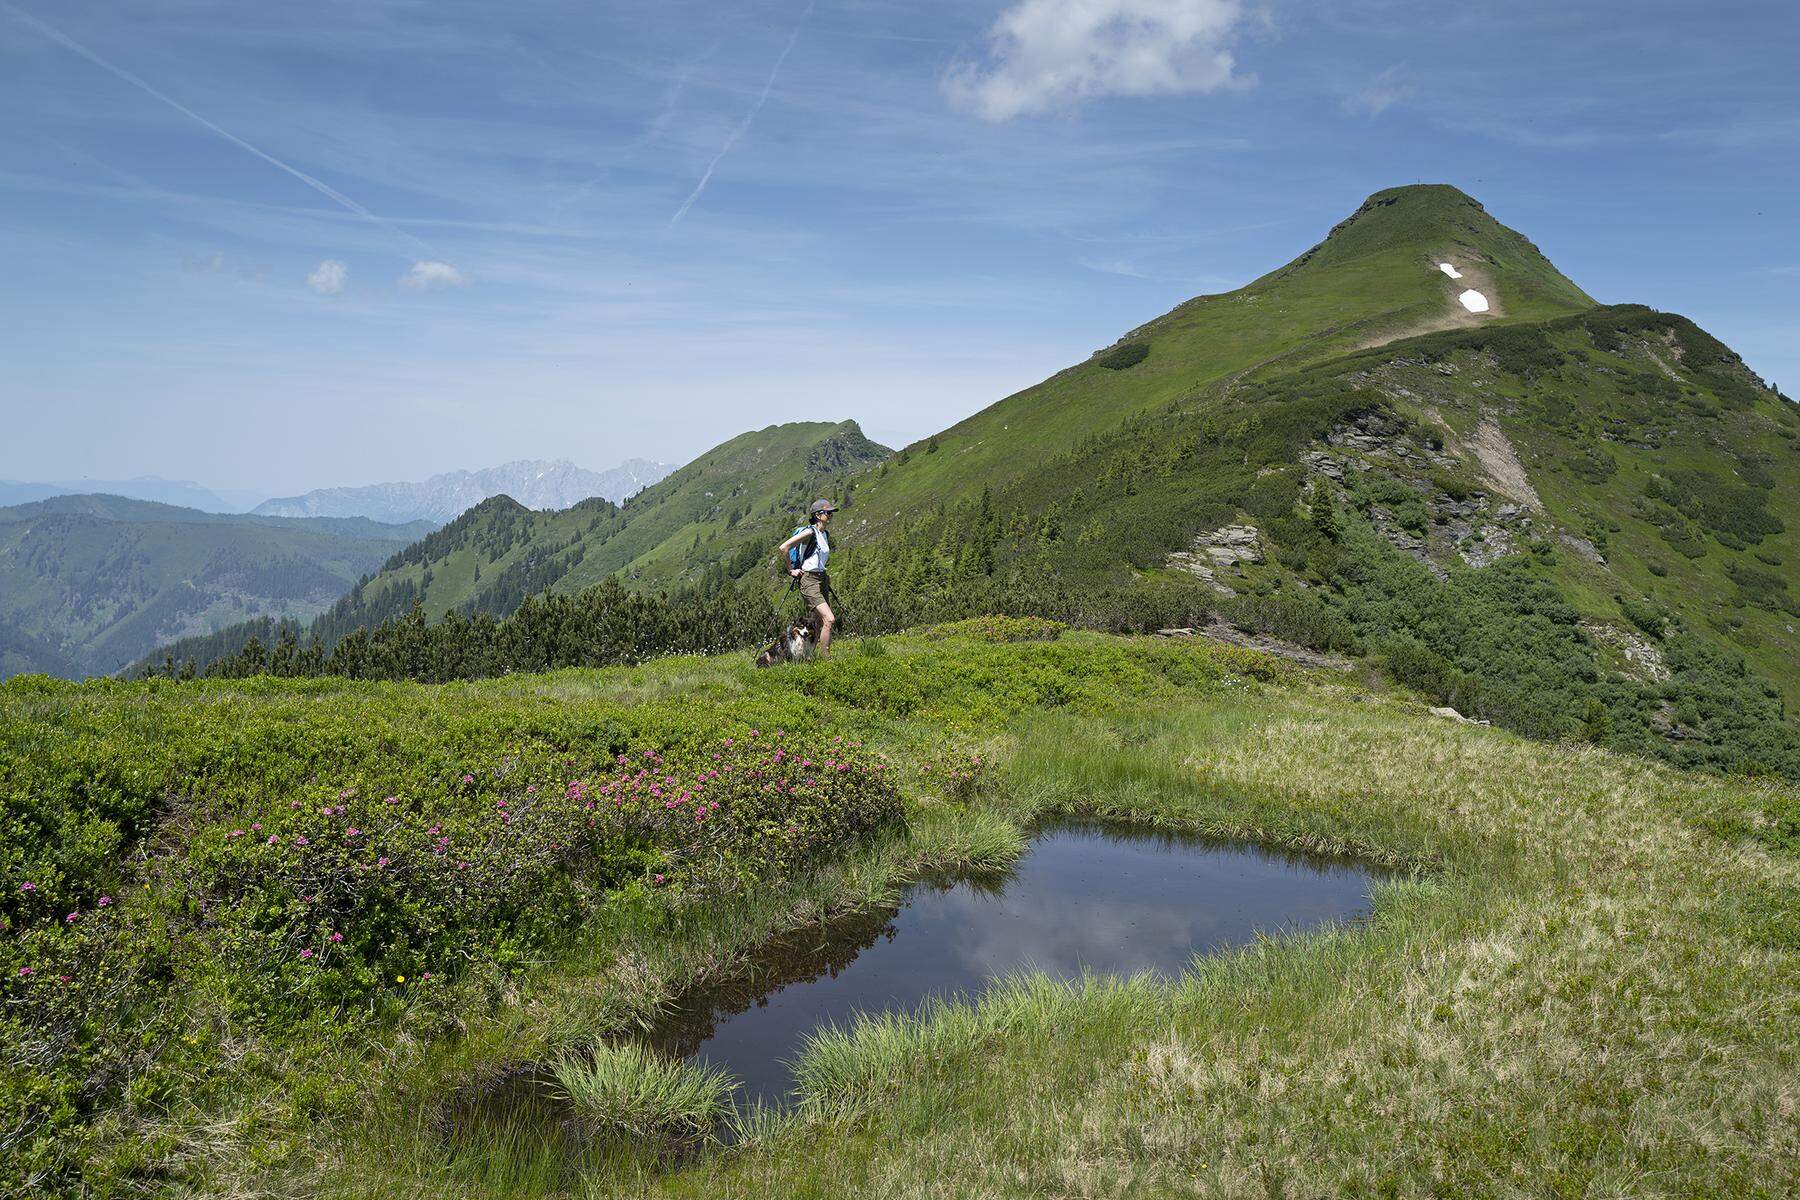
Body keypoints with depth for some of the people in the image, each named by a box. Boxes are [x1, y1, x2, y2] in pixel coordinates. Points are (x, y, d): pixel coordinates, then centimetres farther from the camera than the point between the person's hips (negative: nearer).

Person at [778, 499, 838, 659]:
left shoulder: (826, 535, 13)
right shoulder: (810, 532, -12)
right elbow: (783, 548, -18)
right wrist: (791, 570, -11)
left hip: (821, 580, 9)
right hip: (808, 581, -9)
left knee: (823, 622, 8)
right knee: (829, 619, -19)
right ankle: (825, 657, -14)